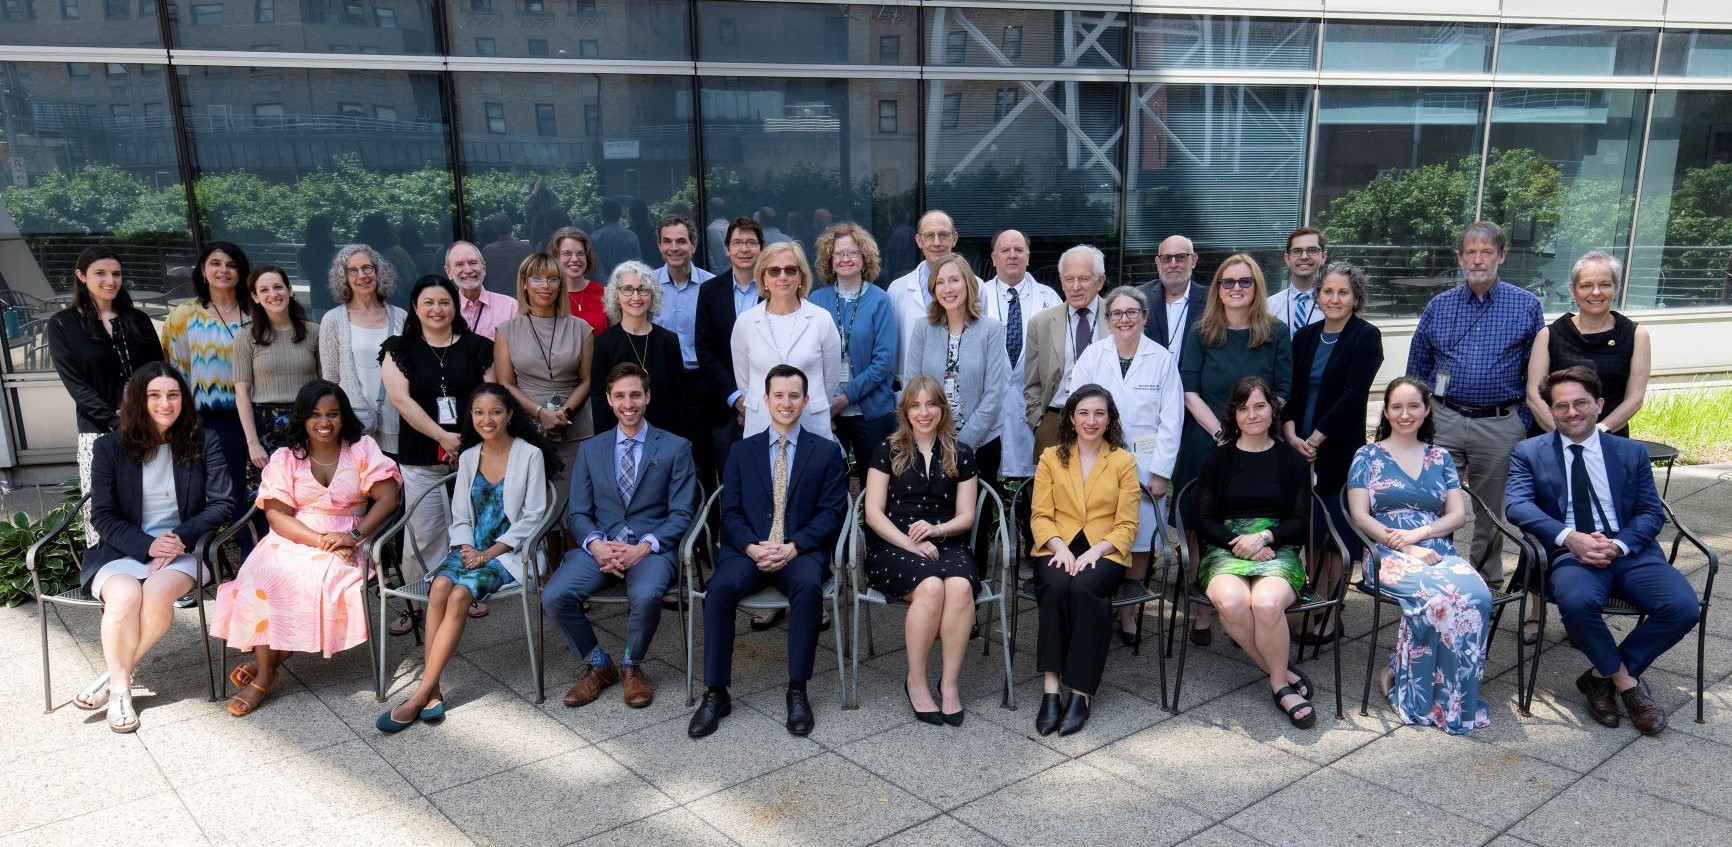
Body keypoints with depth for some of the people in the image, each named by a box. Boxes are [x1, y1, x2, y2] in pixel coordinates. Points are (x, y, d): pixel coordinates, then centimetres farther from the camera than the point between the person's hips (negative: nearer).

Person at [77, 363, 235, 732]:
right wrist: (147, 545, -15)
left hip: (183, 550, 0)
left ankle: (113, 674, -9)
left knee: (157, 593, -32)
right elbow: (103, 515, 0)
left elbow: (223, 503, -1)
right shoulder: (110, 447, 2)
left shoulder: (203, 442, 2)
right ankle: (120, 687, -12)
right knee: (125, 596, -32)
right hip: (123, 552, 0)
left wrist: (181, 537, -15)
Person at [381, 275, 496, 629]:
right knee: (423, 533, 0)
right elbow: (400, 399, -7)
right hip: (421, 458, -1)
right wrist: (444, 436, -15)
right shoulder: (400, 349, 3)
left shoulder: (476, 347, 5)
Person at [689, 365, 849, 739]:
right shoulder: (742, 451, 17)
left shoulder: (827, 452, 11)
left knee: (809, 588, -35)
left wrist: (792, 547, -13)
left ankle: (797, 691, -21)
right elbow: (731, 512, 9)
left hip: (801, 550, -1)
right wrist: (752, 547, -12)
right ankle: (715, 694, -20)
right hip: (748, 549, 2)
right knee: (721, 587, -30)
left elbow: (832, 512, 2)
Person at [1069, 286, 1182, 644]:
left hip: (1144, 464, 0)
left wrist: (1161, 471, -5)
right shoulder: (1092, 356, 1)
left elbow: (1171, 420, -1)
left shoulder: (1162, 359, -1)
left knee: (1139, 540, 4)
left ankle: (1128, 613, 18)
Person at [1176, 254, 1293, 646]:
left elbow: (1282, 396, 1)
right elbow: (1190, 393, -2)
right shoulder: (1201, 334, 5)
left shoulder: (1276, 334, 5)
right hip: (1204, 444, 0)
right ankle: (1201, 613, 11)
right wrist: (1221, 432, -13)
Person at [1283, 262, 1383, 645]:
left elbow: (1353, 395, -13)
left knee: (1334, 532, 1)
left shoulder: (1366, 337, -4)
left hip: (1340, 449, -5)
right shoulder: (1305, 337, 11)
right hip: (1301, 448, 5)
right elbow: (1290, 390, 8)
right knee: (1311, 530, 8)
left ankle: (1331, 615, 11)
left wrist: (1315, 438, -14)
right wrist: (1291, 435, -8)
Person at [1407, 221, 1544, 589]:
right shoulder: (1439, 306, 6)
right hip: (1443, 420, 1)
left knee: (1491, 512, 11)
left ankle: (1487, 582, 25)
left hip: (1500, 426, -1)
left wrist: (1524, 424, -1)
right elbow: (1416, 369, 11)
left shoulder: (1526, 306, 1)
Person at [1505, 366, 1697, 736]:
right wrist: (1568, 537, -21)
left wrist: (1618, 545, -11)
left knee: (1684, 608, -24)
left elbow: (1652, 512, 10)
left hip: (1629, 551, 3)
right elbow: (1516, 503, -6)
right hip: (1569, 553, -3)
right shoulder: (1530, 452, 9)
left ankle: (1603, 676, -4)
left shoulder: (1631, 452, 16)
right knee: (1577, 602, -36)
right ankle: (1625, 679, -7)